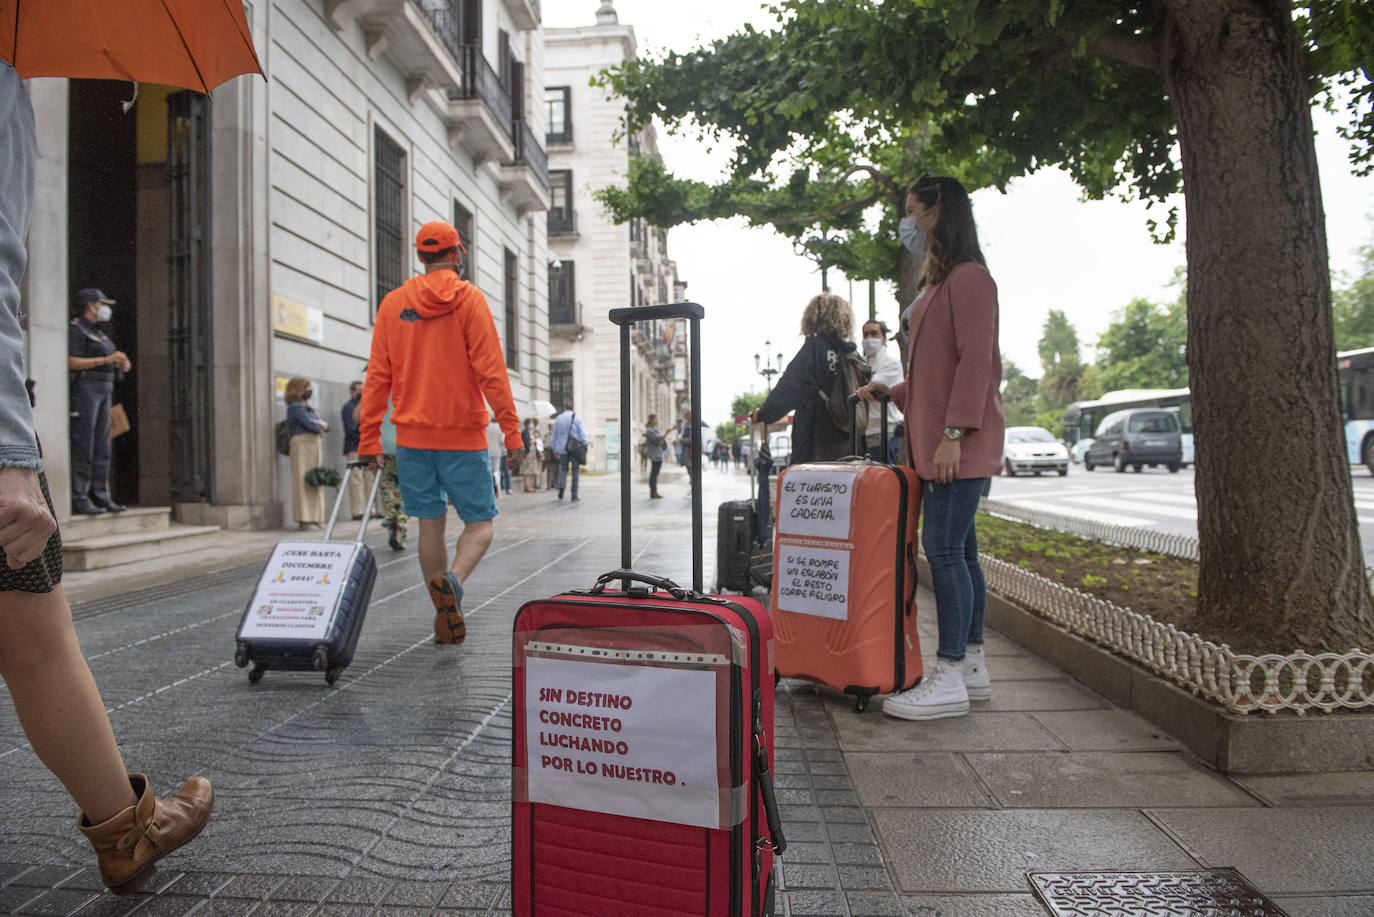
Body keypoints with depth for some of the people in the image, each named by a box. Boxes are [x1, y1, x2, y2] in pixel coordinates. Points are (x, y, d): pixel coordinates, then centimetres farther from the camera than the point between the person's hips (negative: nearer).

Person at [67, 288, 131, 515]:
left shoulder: (96, 332, 22)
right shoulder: (76, 329, -5)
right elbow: (71, 362, -16)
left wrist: (121, 364, 6)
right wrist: (107, 359, -19)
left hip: (103, 390, 9)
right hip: (84, 387, -9)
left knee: (101, 446, 6)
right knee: (82, 445, -10)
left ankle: (100, 497, 7)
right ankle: (78, 499, -8)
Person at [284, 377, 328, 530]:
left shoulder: (308, 408, 22)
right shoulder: (295, 407, -5)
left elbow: (325, 426, 18)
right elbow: (310, 425, -15)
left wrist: (322, 424, -5)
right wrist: (319, 426, 6)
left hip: (315, 446, 9)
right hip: (303, 444, -9)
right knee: (304, 481, -8)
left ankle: (313, 519, 11)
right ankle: (304, 519, -8)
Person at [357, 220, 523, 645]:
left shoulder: (392, 303, 9)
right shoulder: (470, 299, -3)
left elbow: (377, 376, 6)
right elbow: (491, 370, -11)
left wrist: (369, 439, 8)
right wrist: (511, 431, -11)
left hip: (412, 435, 4)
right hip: (463, 435, -4)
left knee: (430, 524, 11)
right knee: (480, 522, 6)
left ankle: (446, 618, 16)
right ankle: (452, 581, -22)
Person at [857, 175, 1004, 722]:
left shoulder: (969, 277, -8)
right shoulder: (941, 282, 22)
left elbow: (975, 361, -17)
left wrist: (953, 432, -22)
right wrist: (893, 393, 19)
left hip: (960, 443, -10)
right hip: (937, 441, 10)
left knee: (944, 547, -10)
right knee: (957, 549, 11)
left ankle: (949, 680, -4)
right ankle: (972, 666, 19)